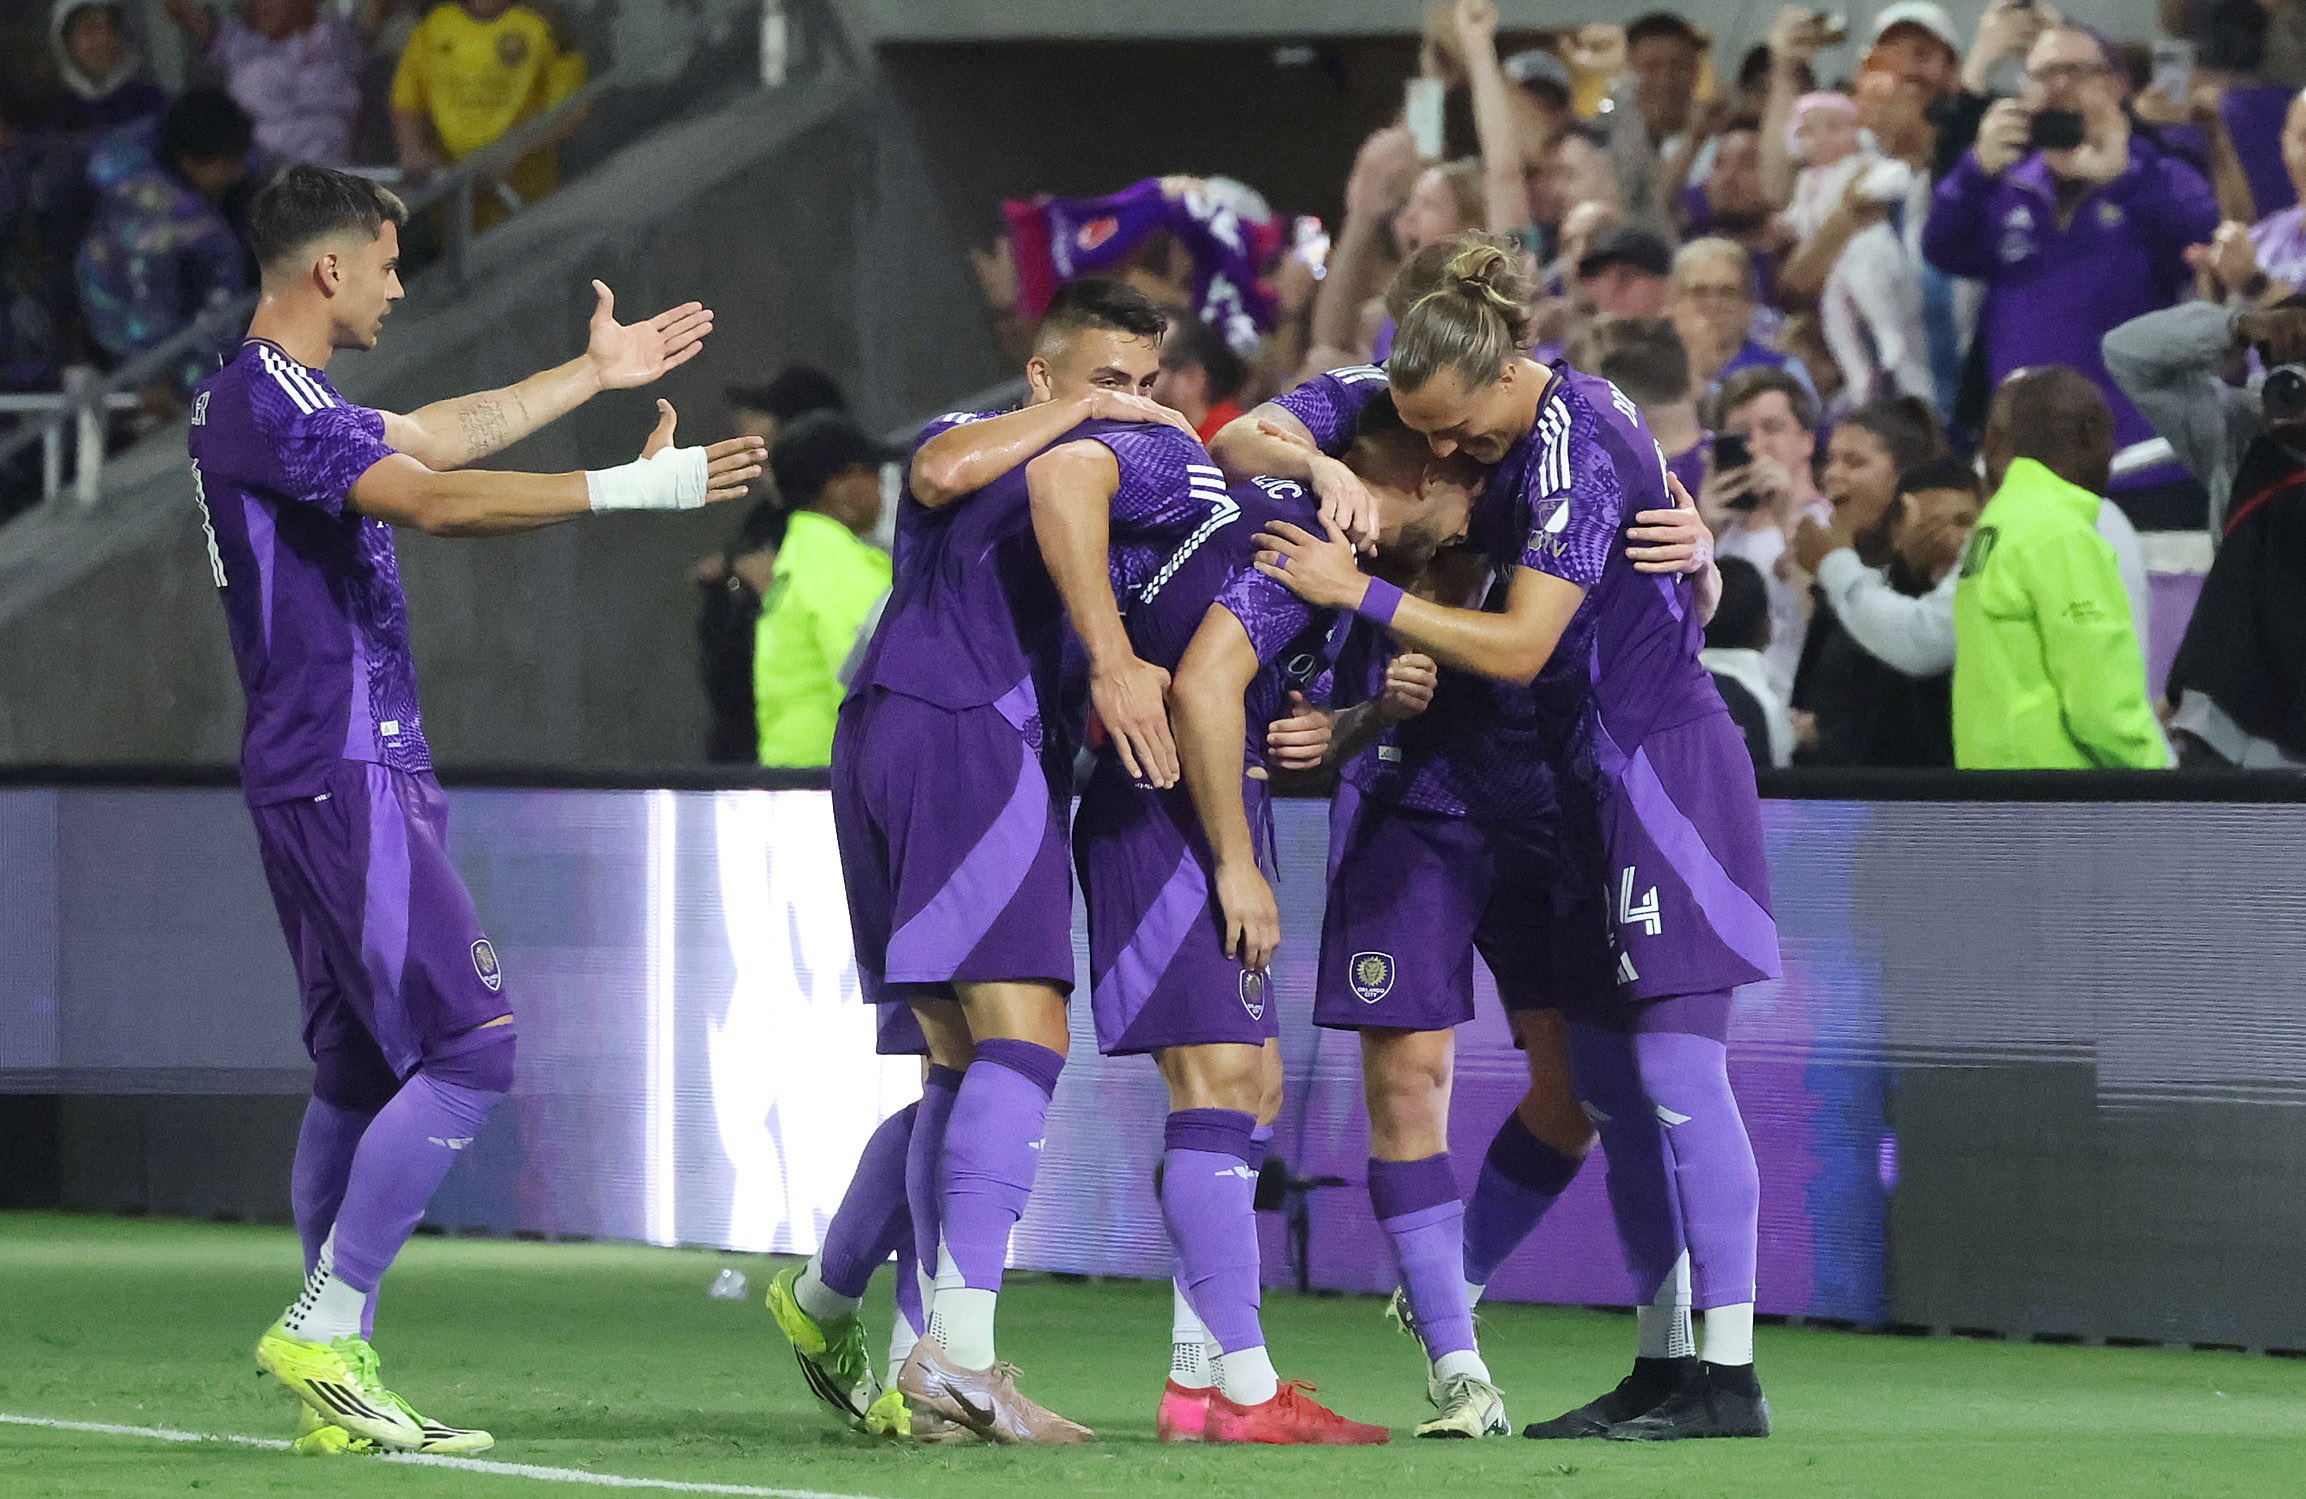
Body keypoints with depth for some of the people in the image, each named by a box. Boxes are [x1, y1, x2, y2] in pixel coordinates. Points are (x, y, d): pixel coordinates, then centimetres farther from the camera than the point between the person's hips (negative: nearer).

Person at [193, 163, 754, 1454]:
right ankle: (325, 1331, -14)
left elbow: (437, 435, 33)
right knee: (473, 1046, -14)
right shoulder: (267, 404, -15)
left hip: (361, 775, 11)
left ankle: (335, 1386, 9)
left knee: (363, 1075, 10)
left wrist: (594, 374, 40)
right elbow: (434, 501, -28)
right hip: (344, 774, -11)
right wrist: (631, 488, -29)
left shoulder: (278, 401, 18)